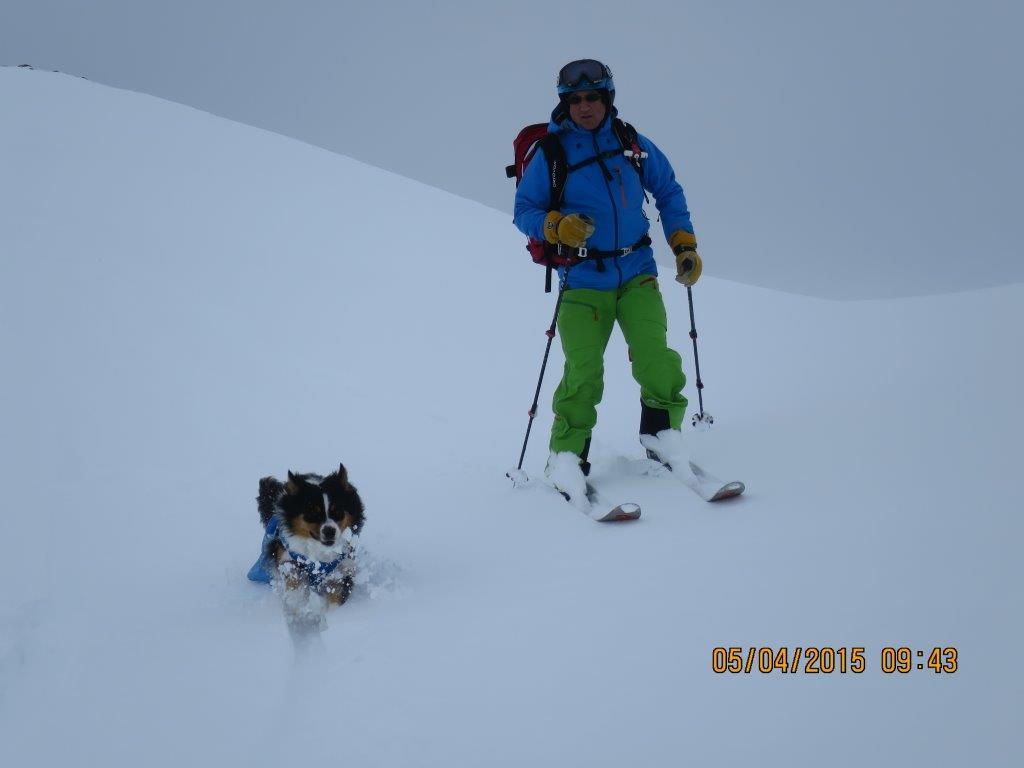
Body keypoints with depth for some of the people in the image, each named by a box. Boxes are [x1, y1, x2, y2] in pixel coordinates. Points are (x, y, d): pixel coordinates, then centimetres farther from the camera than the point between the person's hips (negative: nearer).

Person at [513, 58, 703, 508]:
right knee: (583, 373, -13)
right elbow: (523, 211, 3)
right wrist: (558, 226, -17)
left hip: (637, 274, 2)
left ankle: (662, 436, 10)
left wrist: (684, 245, 8)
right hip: (583, 282, -2)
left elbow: (668, 192, 17)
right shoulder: (550, 153, -1)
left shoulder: (633, 145, 6)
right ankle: (568, 459, 2)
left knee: (656, 360, -14)